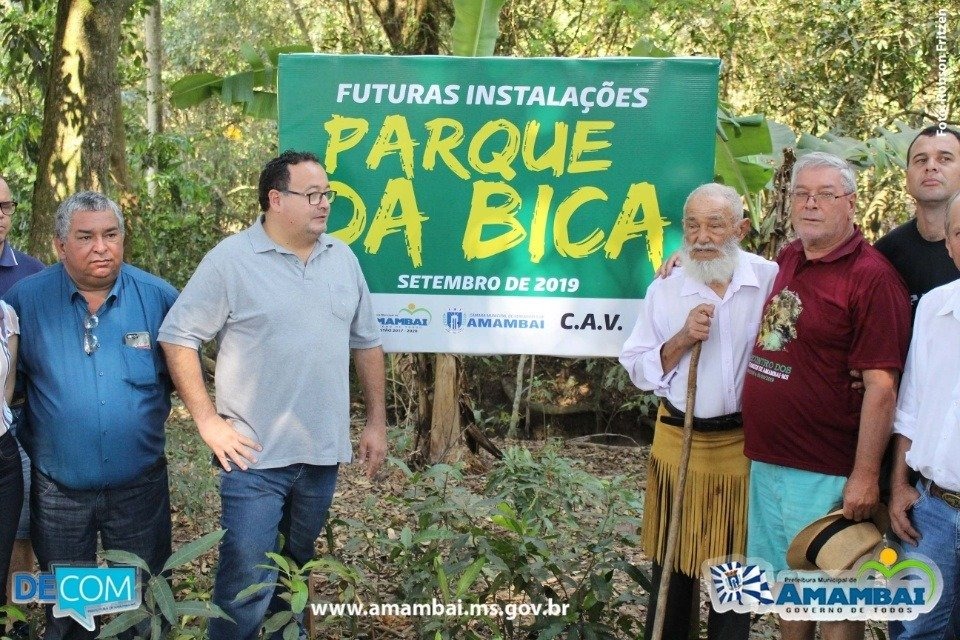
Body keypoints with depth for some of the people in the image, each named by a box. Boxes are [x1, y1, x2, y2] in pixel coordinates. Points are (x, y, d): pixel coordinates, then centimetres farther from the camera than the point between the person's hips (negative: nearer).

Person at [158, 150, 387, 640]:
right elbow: (177, 337, -8)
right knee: (246, 583, -3)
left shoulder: (343, 259, 7)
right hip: (254, 455, -5)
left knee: (296, 571, 20)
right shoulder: (231, 260, -9)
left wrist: (377, 421, 12)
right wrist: (208, 420, -11)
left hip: (323, 452, 5)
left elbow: (365, 342, 14)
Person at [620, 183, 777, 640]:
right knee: (672, 560, 12)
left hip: (744, 444, -2)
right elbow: (637, 369, 2)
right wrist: (681, 340, -14)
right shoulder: (664, 289, 1)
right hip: (678, 442, 2)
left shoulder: (772, 281, -4)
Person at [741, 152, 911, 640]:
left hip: (825, 474, -7)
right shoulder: (786, 260, 8)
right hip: (766, 461, 7)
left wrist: (865, 475, -19)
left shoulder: (871, 276, -15)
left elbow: (881, 385, -18)